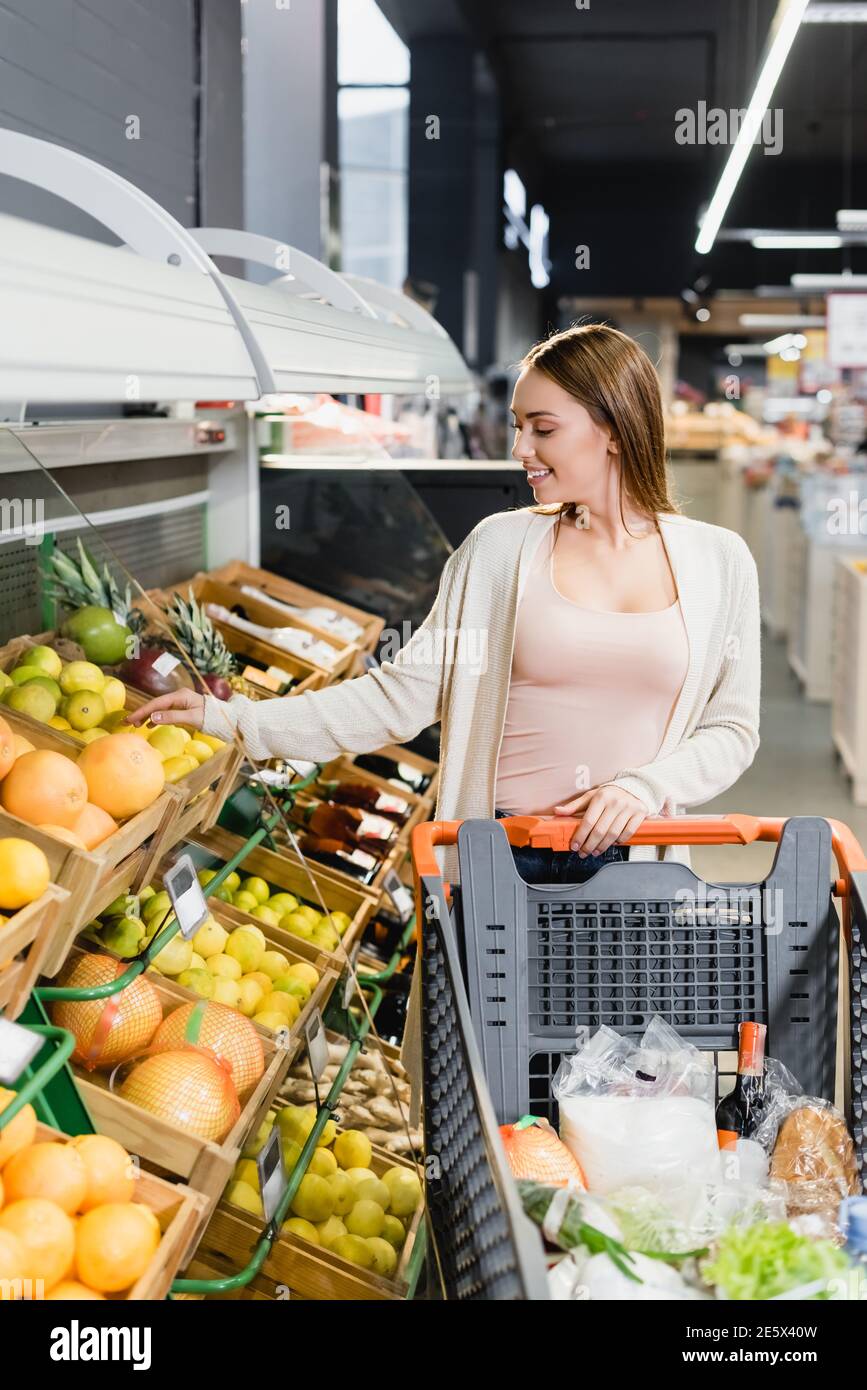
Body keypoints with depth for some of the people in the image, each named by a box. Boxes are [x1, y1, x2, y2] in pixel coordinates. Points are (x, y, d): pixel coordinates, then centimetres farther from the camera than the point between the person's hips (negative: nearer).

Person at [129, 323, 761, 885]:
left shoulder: (718, 560, 2)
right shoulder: (500, 546, 2)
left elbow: (733, 729, 6)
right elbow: (403, 695, 0)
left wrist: (643, 787, -12)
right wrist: (234, 718, -8)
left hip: (633, 862, 0)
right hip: (499, 861, 0)